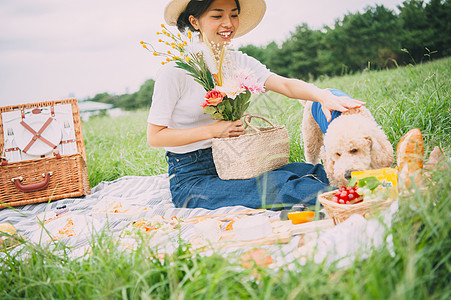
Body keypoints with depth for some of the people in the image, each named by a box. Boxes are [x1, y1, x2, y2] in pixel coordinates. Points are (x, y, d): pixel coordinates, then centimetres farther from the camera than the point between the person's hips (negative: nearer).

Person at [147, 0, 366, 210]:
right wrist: (213, 130, -20)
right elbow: (154, 136, -11)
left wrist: (322, 95, -33)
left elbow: (286, 85, -12)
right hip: (191, 178, -5)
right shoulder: (177, 70, -11)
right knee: (276, 184, -28)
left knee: (311, 173, -19)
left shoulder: (239, 62, 5)